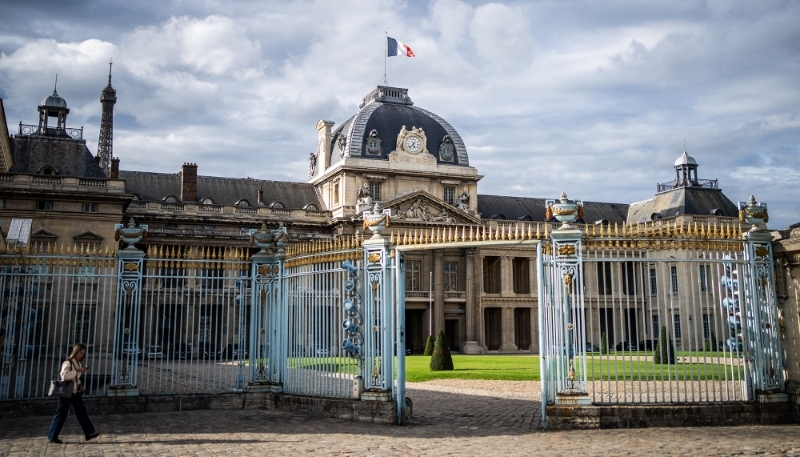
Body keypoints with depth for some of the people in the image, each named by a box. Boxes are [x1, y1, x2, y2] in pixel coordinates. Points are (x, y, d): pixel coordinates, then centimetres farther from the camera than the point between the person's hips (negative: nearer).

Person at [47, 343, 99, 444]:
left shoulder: (79, 363, 12)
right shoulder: (67, 363, -13)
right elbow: (64, 375, -27)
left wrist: (80, 385, 8)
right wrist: (77, 370, -26)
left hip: (76, 392, 8)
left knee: (81, 412, 3)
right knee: (61, 414, -1)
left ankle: (89, 433, 2)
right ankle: (52, 436, 11)